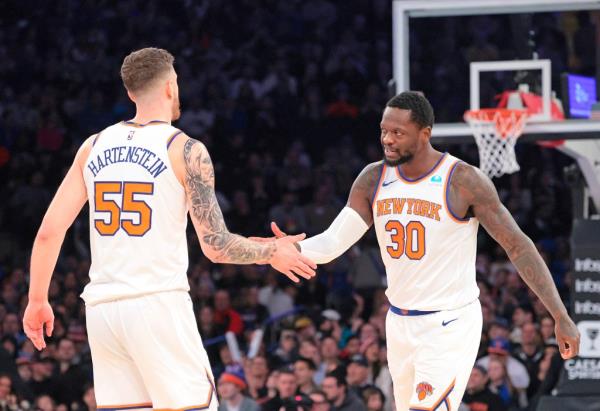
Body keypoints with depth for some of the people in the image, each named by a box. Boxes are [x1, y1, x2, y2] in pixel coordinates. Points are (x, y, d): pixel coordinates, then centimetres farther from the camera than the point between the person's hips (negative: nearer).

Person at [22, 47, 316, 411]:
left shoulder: (95, 146, 10)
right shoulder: (186, 150, -4)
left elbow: (50, 230, 8)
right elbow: (216, 246, -6)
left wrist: (38, 301, 19)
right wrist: (272, 254, 11)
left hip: (102, 310, 5)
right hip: (158, 304, -5)